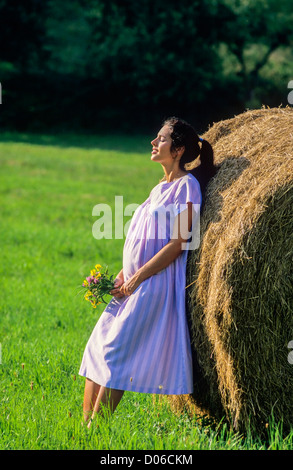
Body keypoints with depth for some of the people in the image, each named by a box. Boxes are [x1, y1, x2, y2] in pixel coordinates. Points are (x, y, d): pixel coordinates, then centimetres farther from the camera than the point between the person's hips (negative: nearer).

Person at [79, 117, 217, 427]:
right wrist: (123, 274, 5)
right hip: (131, 286, 8)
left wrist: (136, 278, -15)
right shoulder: (160, 188, 18)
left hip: (155, 285, -8)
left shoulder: (187, 186, -8)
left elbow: (178, 243, -15)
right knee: (95, 350, 3)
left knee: (114, 354, -12)